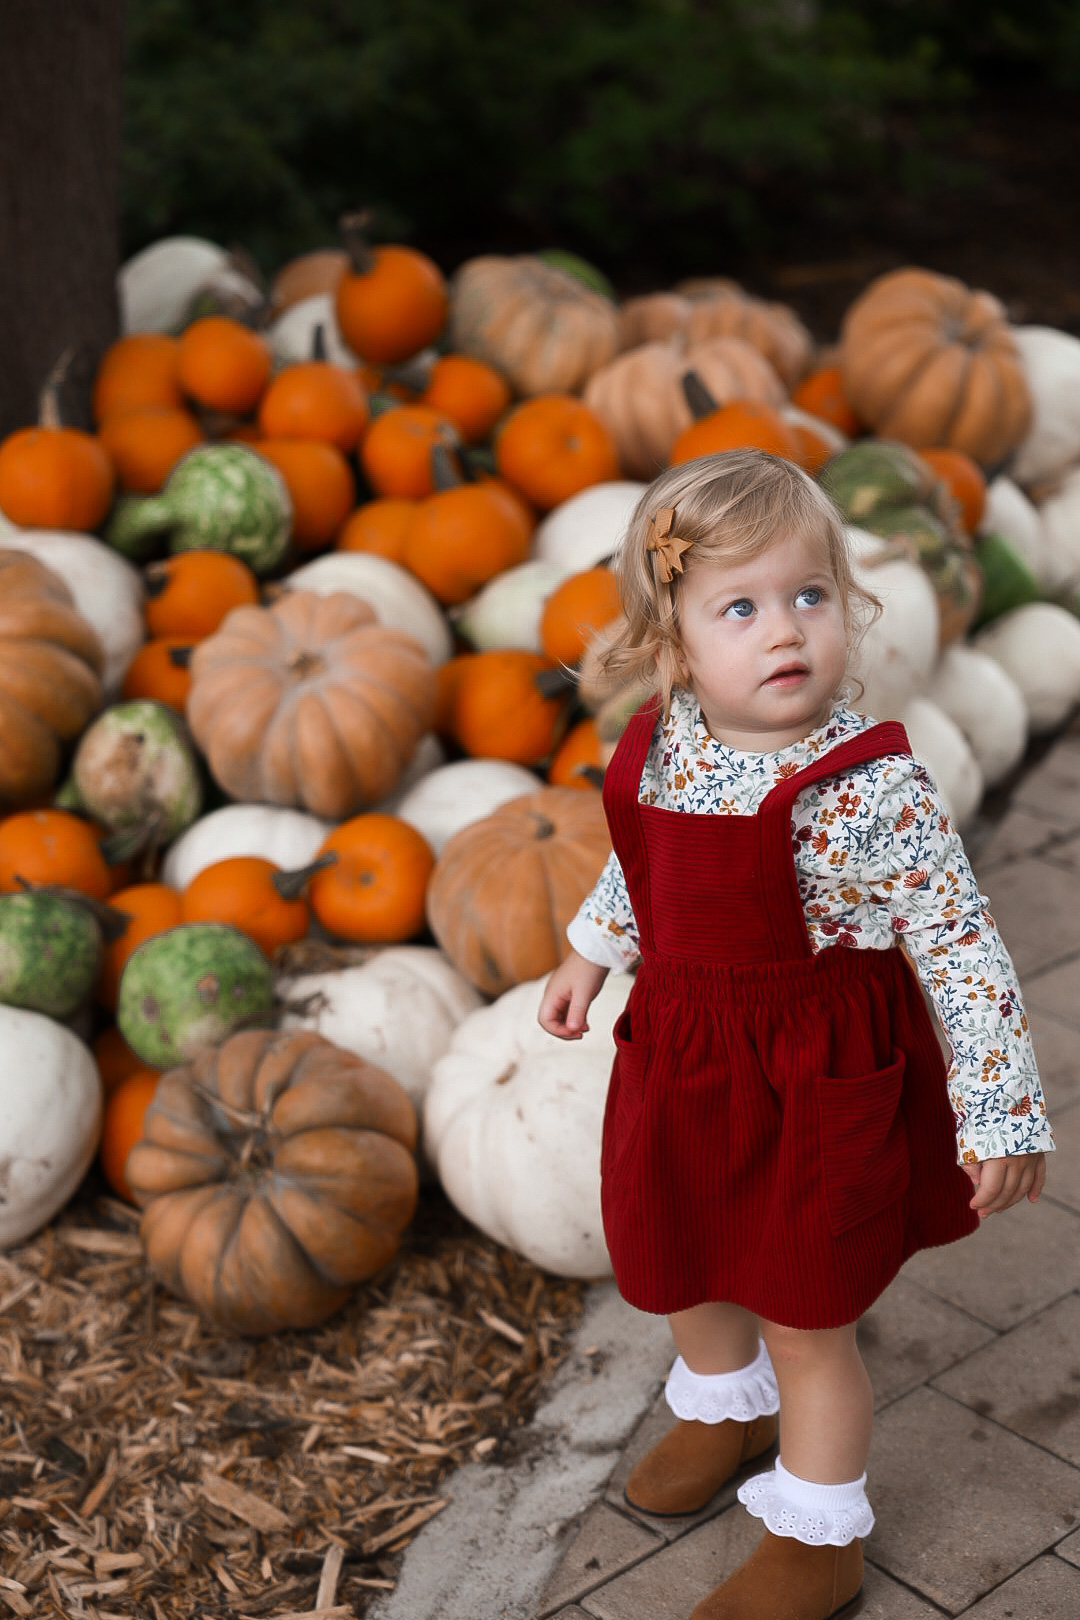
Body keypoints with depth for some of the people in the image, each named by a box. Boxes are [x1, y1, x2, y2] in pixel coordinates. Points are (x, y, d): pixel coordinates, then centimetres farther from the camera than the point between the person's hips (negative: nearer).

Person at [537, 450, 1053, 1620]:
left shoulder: (871, 786, -25)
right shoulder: (658, 743, -8)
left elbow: (959, 947, -18)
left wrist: (999, 1115, -15)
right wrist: (590, 954, 23)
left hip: (818, 1080, -6)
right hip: (682, 1048, 6)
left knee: (802, 1312, 10)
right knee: (680, 1259, 25)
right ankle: (726, 1404, 59)